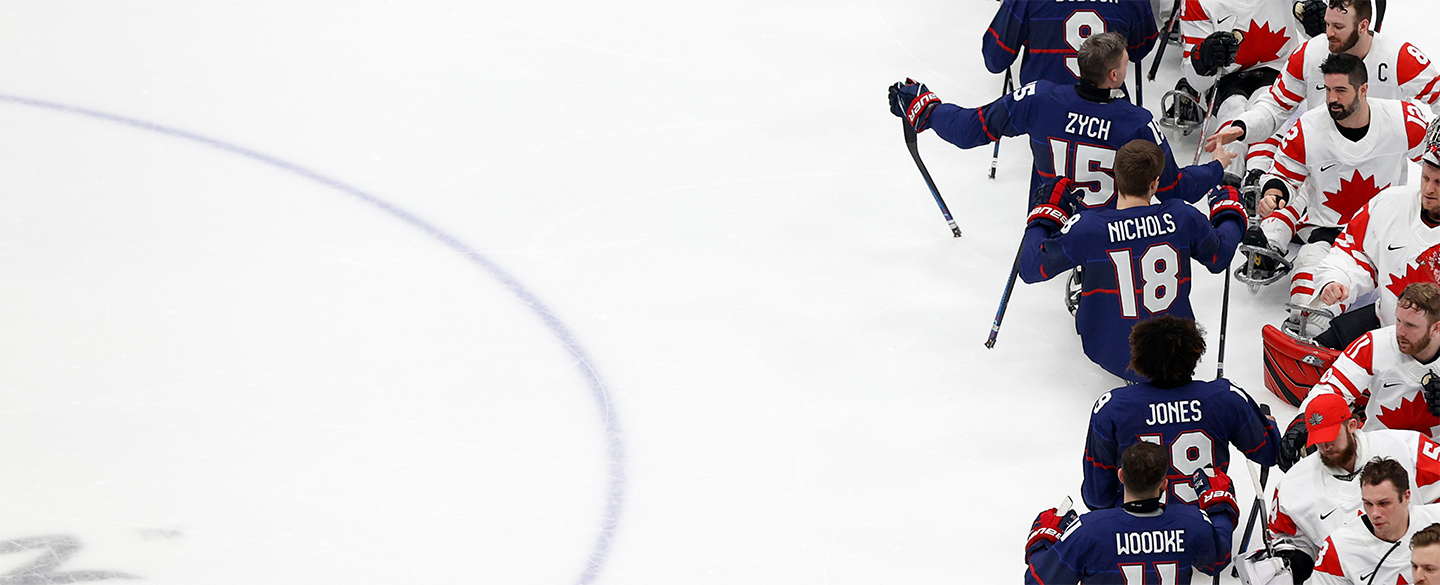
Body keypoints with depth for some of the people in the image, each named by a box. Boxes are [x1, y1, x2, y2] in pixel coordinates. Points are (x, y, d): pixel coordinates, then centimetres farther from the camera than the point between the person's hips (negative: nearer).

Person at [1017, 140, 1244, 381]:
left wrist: (1045, 213, 3)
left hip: (1114, 359, -2)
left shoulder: (1087, 228, -23)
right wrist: (1229, 211, 23)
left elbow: (1031, 268, -12)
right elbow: (1219, 256, 3)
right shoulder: (1182, 217, -16)